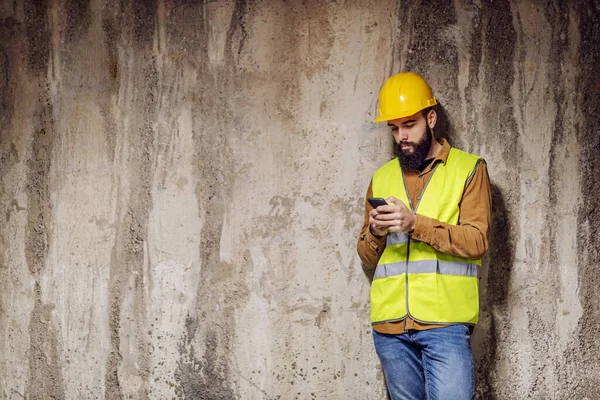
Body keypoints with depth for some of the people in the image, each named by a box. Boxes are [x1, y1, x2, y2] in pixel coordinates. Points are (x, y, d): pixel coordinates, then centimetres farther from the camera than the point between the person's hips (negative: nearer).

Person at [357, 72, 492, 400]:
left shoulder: (469, 169, 5)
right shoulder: (381, 178, 17)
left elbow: (476, 241, -7)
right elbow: (367, 258, 17)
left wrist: (415, 223, -18)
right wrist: (374, 233, -6)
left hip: (444, 322, -4)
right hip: (389, 324, 4)